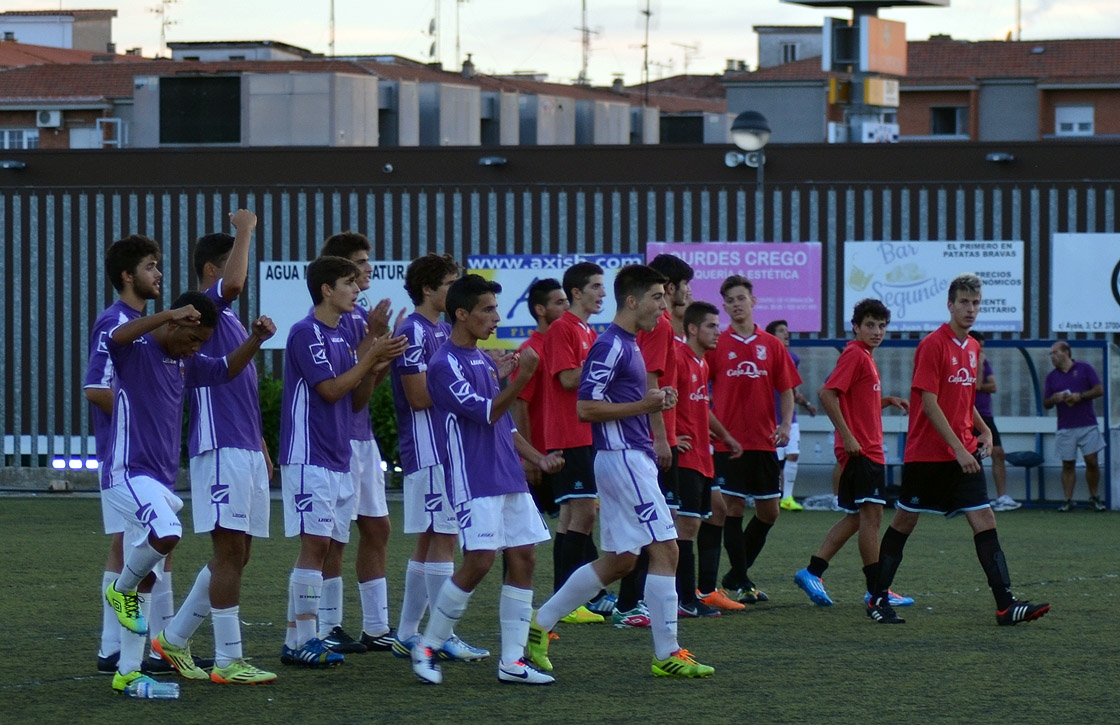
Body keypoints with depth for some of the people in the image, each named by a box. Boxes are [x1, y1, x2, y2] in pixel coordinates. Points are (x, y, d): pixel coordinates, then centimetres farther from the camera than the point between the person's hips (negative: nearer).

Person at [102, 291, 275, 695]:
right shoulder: (137, 351, -9)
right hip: (129, 472, -8)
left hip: (161, 481, 8)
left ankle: (128, 673, 10)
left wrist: (256, 339, 11)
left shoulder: (185, 362, 16)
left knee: (144, 581, 7)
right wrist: (170, 314, -37)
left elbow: (227, 369, 29)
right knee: (167, 533, -33)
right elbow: (117, 337, -31)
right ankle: (121, 589, -5)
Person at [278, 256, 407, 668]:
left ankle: (295, 641, 9)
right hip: (309, 459, -9)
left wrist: (375, 369, 0)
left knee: (321, 547, 7)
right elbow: (330, 389, -16)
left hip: (337, 460, 9)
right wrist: (371, 358, -12)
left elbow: (355, 399, 17)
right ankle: (304, 642, -9)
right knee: (314, 545, -11)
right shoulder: (306, 333, -10)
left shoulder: (341, 336, 17)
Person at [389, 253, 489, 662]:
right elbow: (419, 395, -18)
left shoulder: (444, 330, 17)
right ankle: (444, 637, -7)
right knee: (444, 538, -9)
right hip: (427, 449, -10)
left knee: (429, 542, 11)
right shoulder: (413, 331, -12)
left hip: (448, 449, 10)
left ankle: (407, 634, 16)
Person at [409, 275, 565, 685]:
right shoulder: (445, 364, -10)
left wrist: (538, 458, 14)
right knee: (479, 562, -14)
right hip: (473, 479, -9)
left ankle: (512, 662, 4)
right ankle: (426, 648, 1)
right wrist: (522, 377, -27)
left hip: (508, 478, 9)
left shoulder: (485, 361, 17)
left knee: (522, 559, 2)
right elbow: (486, 412, -18)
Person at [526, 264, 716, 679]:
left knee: (619, 560, 12)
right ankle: (666, 654, -6)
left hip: (633, 456, 10)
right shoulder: (610, 346, -14)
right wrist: (644, 404, -18)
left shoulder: (628, 346, 17)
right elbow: (586, 408, -18)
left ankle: (541, 623, 17)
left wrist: (656, 402, 9)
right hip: (623, 458, -10)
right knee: (665, 549, -9)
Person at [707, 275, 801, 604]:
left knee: (768, 511, 6)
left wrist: (785, 424, -6)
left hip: (764, 441, 3)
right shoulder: (716, 345, 0)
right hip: (728, 440, -3)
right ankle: (740, 582, 4)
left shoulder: (772, 345, 7)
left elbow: (786, 389, 10)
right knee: (733, 508, -3)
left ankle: (736, 575, 21)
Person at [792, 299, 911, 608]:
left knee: (856, 518, 12)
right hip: (860, 450, -10)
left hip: (868, 451, 10)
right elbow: (827, 393, -21)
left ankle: (812, 573, 11)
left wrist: (888, 400, 11)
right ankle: (876, 590, -6)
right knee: (870, 514, -8)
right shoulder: (854, 355, -11)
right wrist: (847, 437, -22)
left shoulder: (865, 356, 18)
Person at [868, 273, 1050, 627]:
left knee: (984, 521, -4)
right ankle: (878, 598, 16)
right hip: (927, 453, -6)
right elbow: (929, 403, -17)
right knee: (904, 522, 4)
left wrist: (984, 430, 6)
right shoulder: (933, 345, -11)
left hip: (964, 455, 6)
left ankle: (1006, 604, -11)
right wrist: (958, 448, -20)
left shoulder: (973, 348, 12)